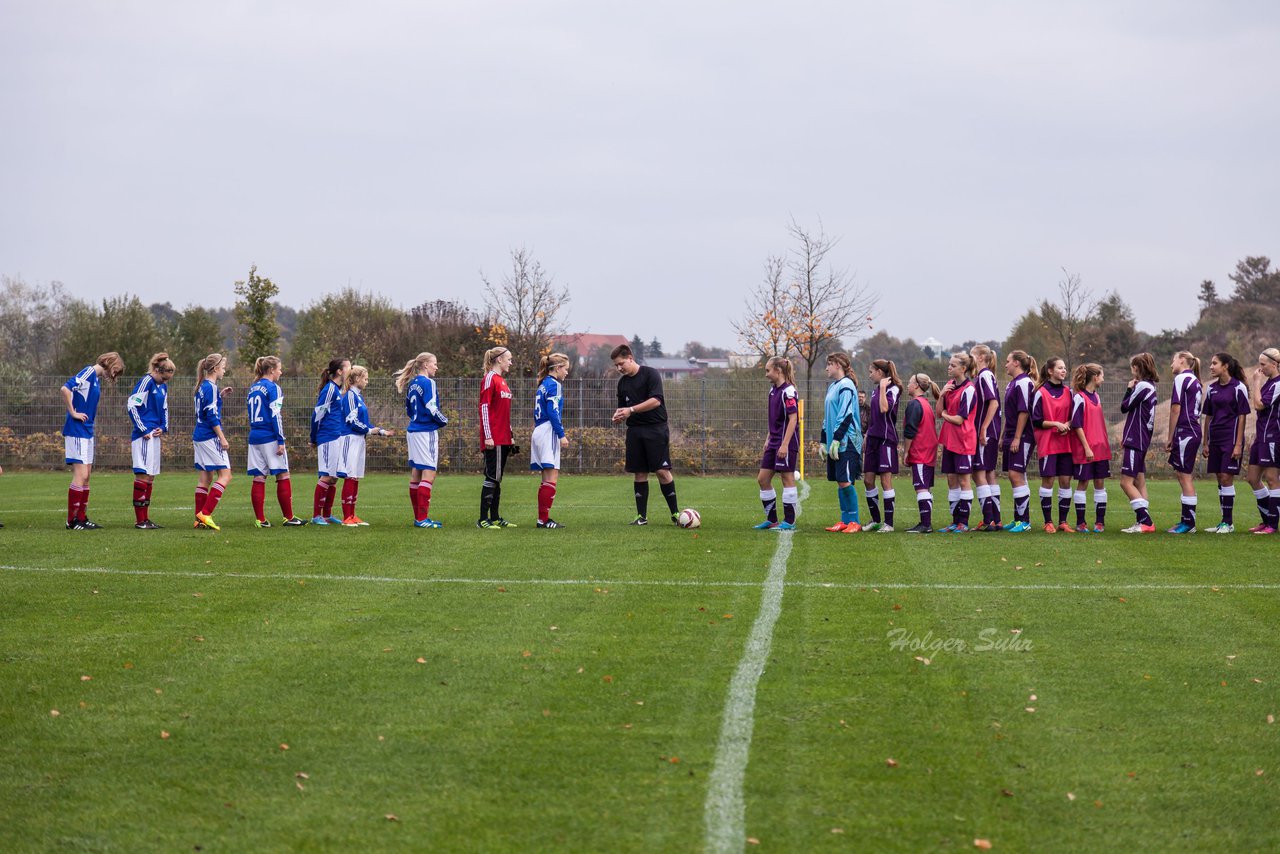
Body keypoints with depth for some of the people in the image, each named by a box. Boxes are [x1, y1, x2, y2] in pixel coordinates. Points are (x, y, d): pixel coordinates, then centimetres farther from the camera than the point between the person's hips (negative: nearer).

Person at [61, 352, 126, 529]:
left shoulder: (96, 378, 15)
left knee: (86, 476, 11)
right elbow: (65, 389, -25)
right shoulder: (88, 373, -13)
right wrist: (73, 413, -18)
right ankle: (72, 521, -7)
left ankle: (82, 518, 17)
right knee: (80, 475, -10)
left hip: (87, 432, 10)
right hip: (76, 432, -10)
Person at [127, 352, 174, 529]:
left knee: (150, 476, 10)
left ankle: (145, 518, 15)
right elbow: (131, 405, -15)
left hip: (154, 435, 9)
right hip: (143, 435, -9)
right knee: (143, 474, -9)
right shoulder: (146, 382, -11)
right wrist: (143, 430, -15)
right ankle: (140, 520, -8)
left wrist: (163, 427, 6)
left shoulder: (163, 387, 14)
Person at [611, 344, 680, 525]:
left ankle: (675, 513, 0)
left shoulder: (650, 374, -7)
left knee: (662, 471, -9)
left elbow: (656, 400, -17)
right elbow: (622, 407, 19)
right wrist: (618, 416, -5)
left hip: (655, 428, -6)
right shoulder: (623, 382, 13)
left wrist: (631, 410, -21)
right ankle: (641, 516, 8)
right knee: (639, 473, 4)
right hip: (634, 430, 6)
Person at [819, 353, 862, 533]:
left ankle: (854, 521, -4)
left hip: (847, 442, -9)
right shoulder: (832, 387, 19)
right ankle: (844, 521, 12)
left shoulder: (846, 386, -10)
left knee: (845, 482, -10)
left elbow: (846, 416, -17)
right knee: (839, 482, 8)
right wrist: (823, 442, 21)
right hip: (835, 443, 9)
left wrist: (836, 440, -20)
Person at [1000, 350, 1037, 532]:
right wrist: (1003, 437, 23)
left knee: (1016, 475, -13)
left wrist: (1017, 438, -19)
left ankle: (1024, 521, -11)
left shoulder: (1024, 383, -12)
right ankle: (1018, 519, 16)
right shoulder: (1012, 384, 18)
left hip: (1022, 438, -10)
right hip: (1012, 437, 10)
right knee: (1014, 476, 11)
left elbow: (1024, 412, -17)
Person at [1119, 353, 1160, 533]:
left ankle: (1146, 521, -16)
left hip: (1135, 439, -10)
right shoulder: (1149, 386, 16)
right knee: (1139, 482, 11)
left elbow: (1125, 407, -11)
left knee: (1126, 481, -11)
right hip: (1141, 439, 10)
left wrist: (1129, 389, 3)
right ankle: (1143, 522, 9)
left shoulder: (1142, 386, -15)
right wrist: (1126, 436, 15)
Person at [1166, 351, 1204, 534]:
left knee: (1185, 477, -7)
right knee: (1185, 477, 13)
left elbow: (1175, 410, -13)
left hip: (1184, 432, -9)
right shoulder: (1195, 381, 19)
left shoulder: (1181, 378, -9)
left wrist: (1170, 438, -9)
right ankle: (1187, 521, 15)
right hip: (1194, 431, 9)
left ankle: (1188, 523, -6)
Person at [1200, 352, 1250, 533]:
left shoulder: (1238, 388, -7)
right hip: (1216, 440, 6)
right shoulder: (1212, 388, 11)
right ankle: (1223, 522, 13)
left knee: (1226, 478, -9)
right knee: (1220, 480, 8)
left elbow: (1242, 416, -8)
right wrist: (1205, 443, 12)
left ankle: (1229, 522, -4)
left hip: (1231, 438, -6)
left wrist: (1238, 444, -13)